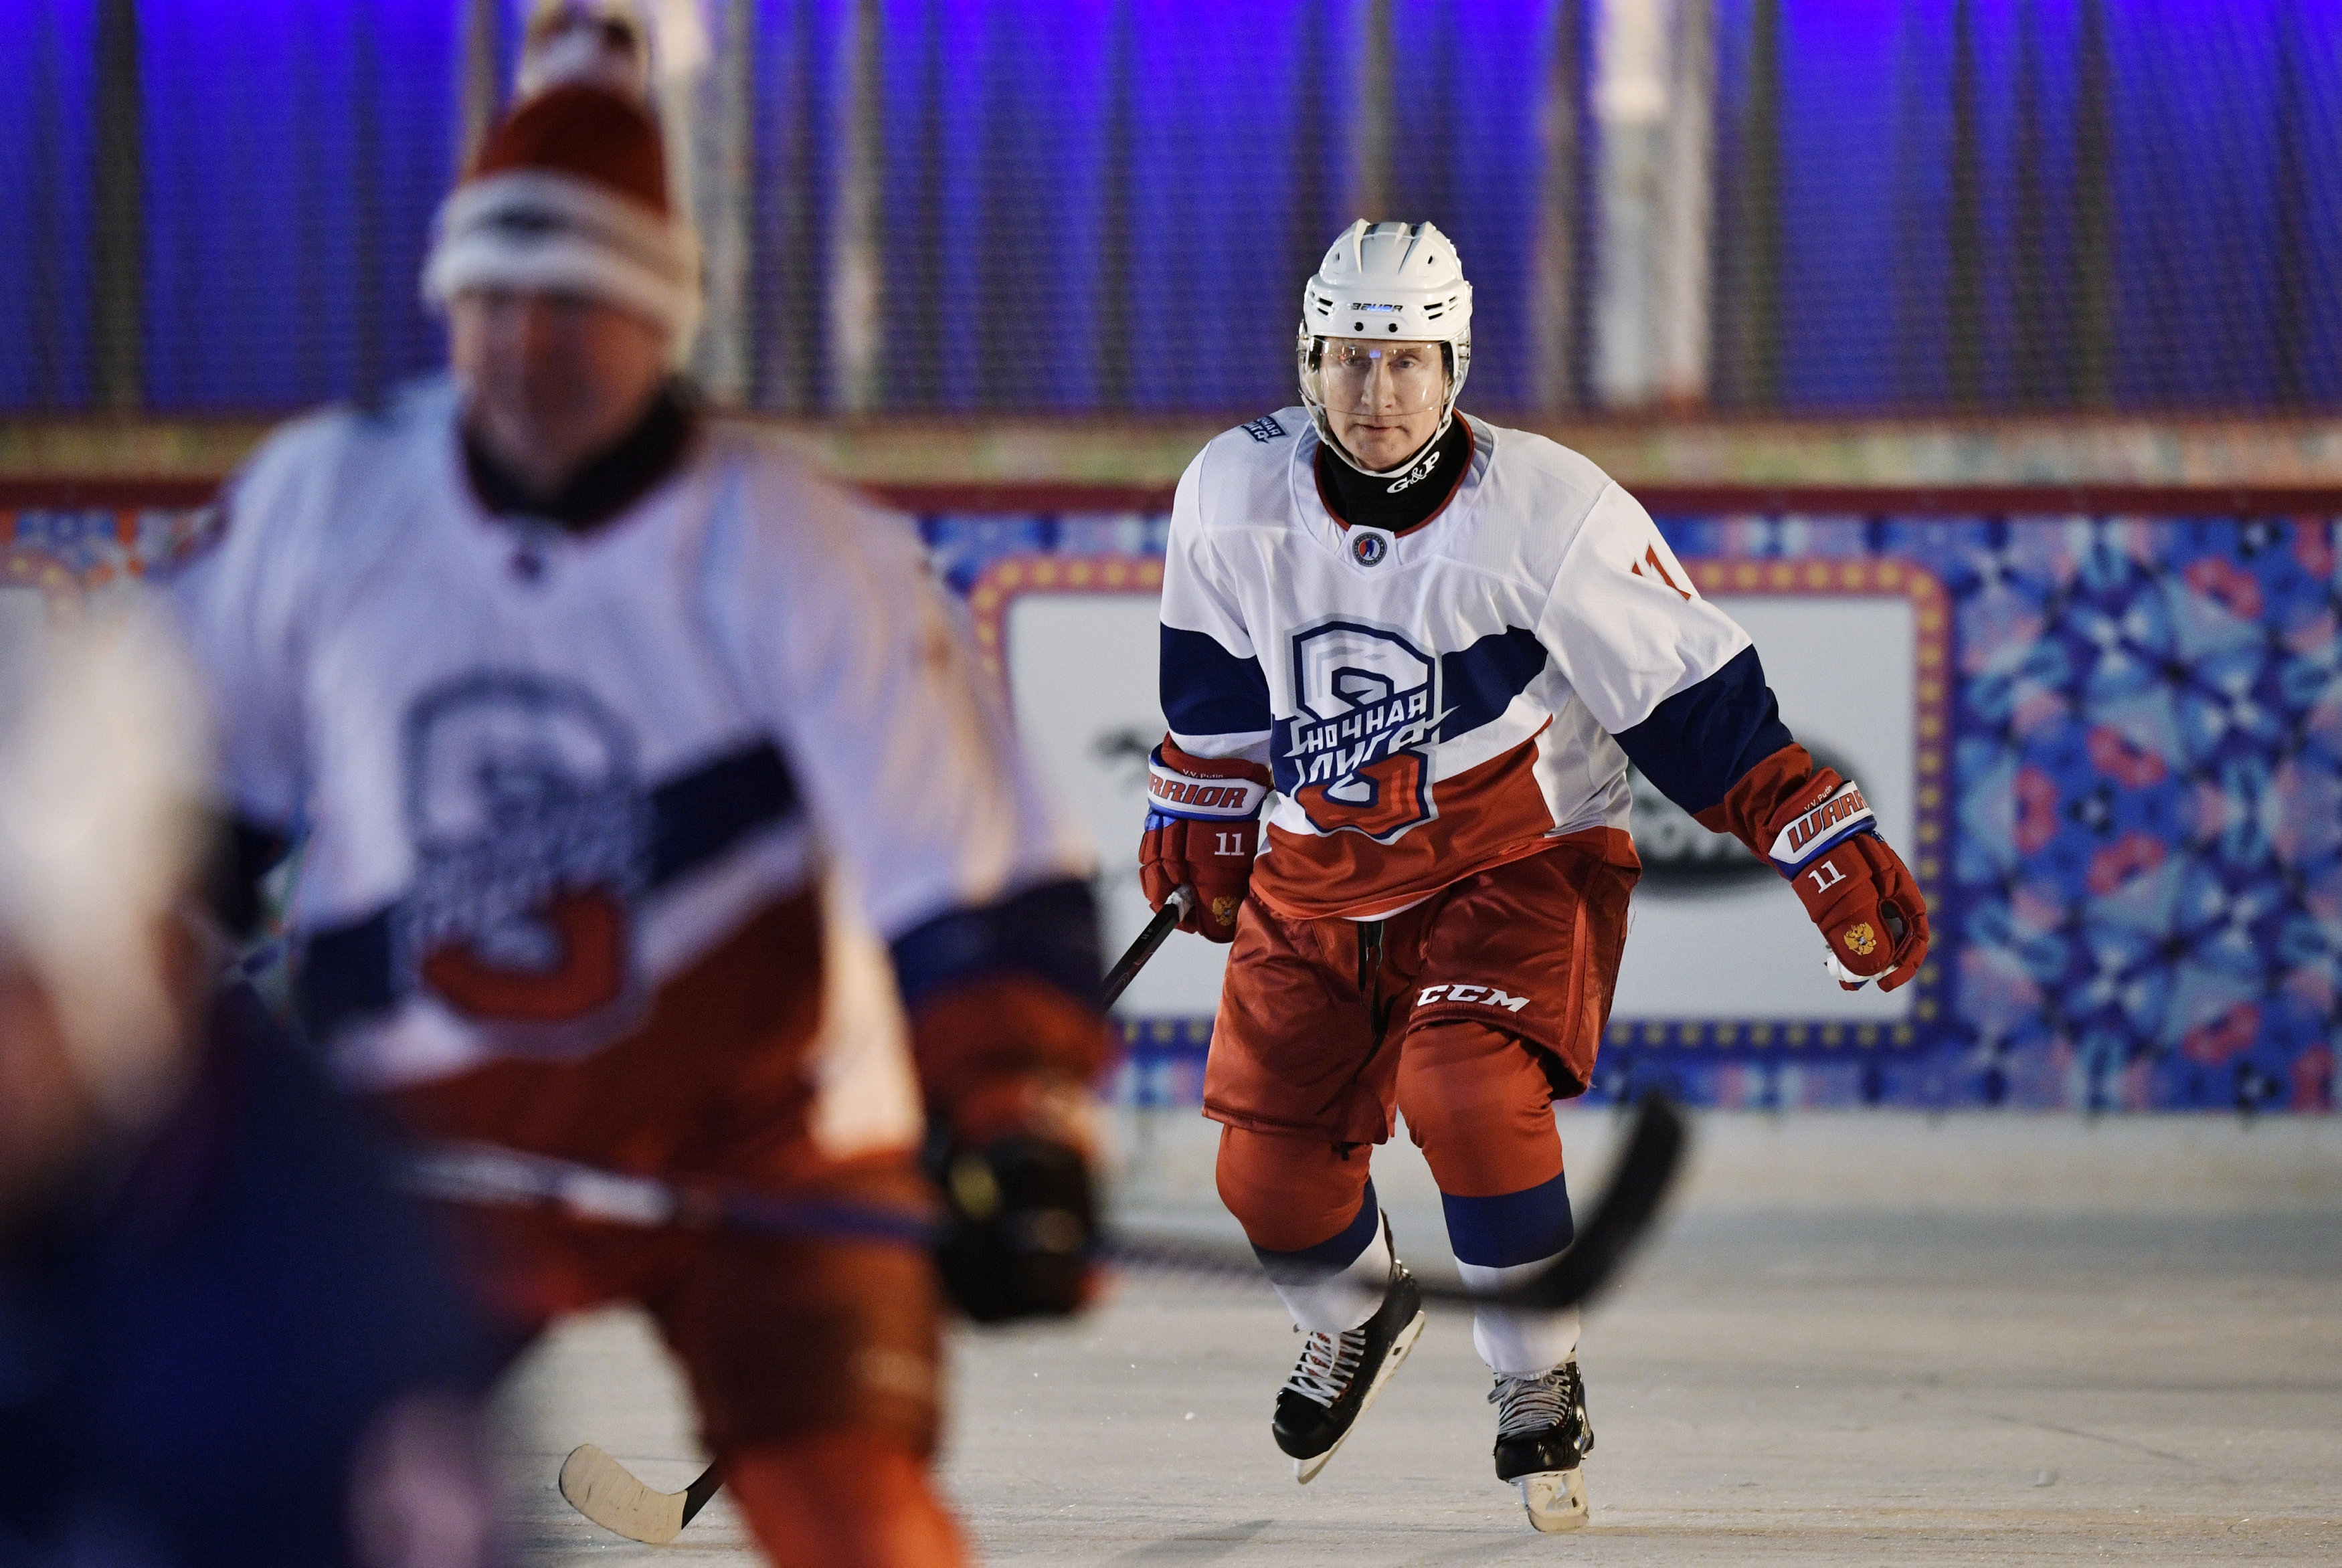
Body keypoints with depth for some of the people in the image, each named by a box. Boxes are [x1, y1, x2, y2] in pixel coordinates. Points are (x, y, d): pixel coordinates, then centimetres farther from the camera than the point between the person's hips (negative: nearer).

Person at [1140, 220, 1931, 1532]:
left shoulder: (1551, 513, -21)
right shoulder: (1235, 493, -10)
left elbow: (1698, 696, -14)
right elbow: (1219, 676, 11)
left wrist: (1838, 857, -15)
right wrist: (1199, 822, 17)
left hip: (1520, 864, -4)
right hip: (1322, 873, 4)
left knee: (1467, 1092, -29)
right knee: (1270, 1164, 1)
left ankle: (1542, 1384, -9)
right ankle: (1361, 1316, 38)